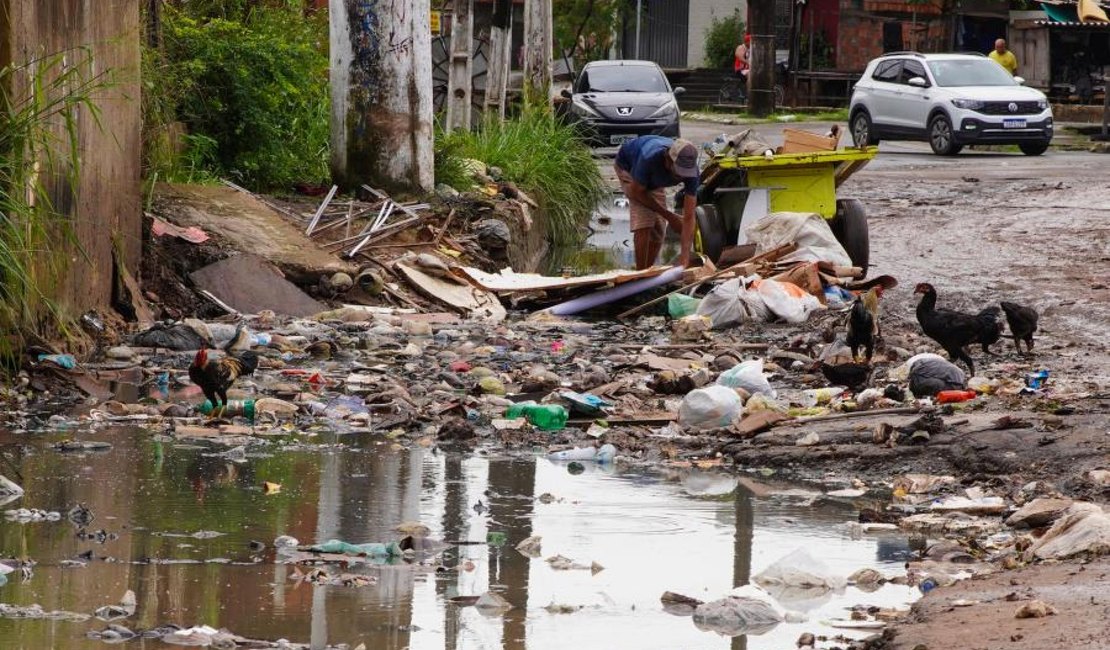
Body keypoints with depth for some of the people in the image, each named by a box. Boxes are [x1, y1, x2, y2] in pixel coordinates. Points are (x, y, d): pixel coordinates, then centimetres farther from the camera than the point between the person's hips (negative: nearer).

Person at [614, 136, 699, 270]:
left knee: (658, 230, 0)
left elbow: (688, 217, -32)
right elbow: (636, 192, -26)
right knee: (644, 224, -20)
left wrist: (684, 256, -40)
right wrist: (668, 216, -22)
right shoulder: (649, 158, -45)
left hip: (653, 181, 4)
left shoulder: (691, 171, -34)